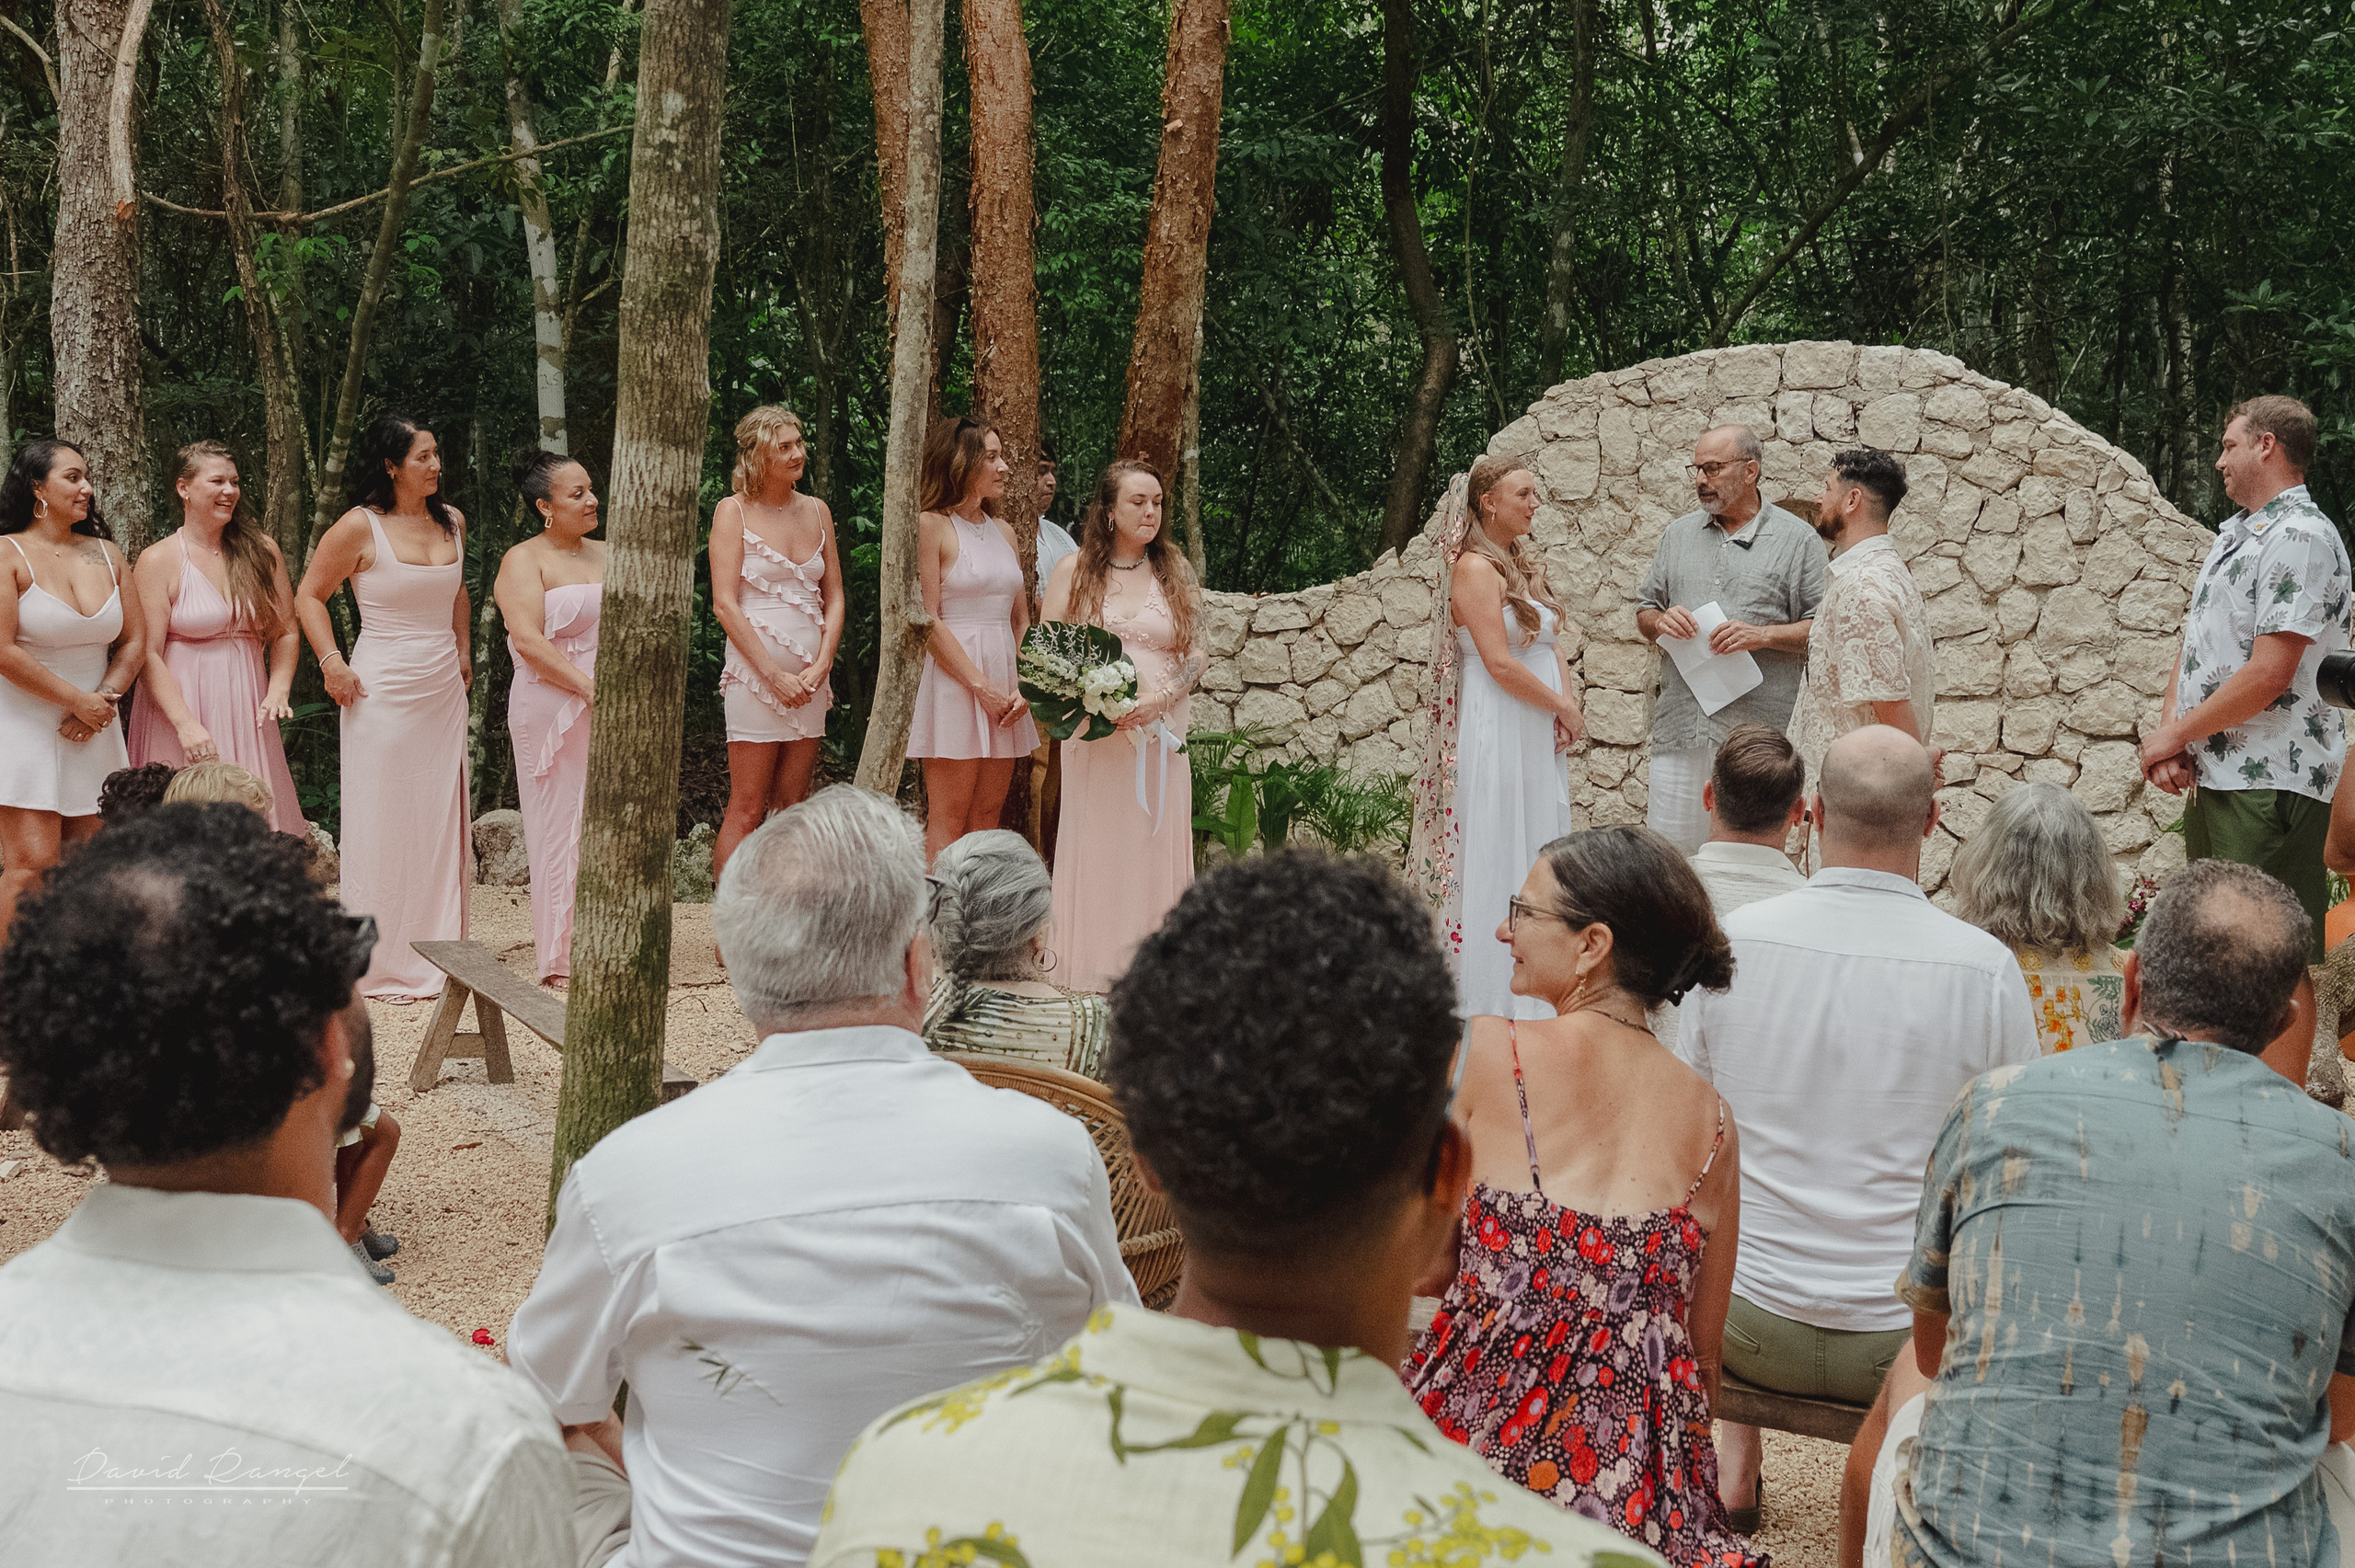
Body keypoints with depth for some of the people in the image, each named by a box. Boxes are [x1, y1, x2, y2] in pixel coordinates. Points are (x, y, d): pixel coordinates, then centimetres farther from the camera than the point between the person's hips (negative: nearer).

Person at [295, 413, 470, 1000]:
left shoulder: (451, 521, 8)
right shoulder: (360, 527, -9)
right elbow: (309, 594, -1)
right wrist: (331, 661, -9)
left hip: (444, 688, 6)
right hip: (383, 690, -6)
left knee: (442, 822, 8)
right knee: (384, 824, -1)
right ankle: (383, 966, 7)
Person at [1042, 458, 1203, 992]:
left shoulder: (1176, 572, 9)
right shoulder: (1074, 571, 5)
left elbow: (1198, 651, 7)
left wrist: (1159, 697, -11)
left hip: (1161, 729, 2)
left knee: (1158, 842, 0)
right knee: (1095, 842, -3)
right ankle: (1091, 975, 2)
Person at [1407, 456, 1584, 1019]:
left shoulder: (1523, 566, 15)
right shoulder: (1475, 567, -13)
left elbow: (1551, 646, 15)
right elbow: (1499, 662, -19)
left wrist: (1569, 704, -3)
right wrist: (1565, 708, -8)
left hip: (1538, 737, 9)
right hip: (1497, 734, -9)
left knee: (1536, 857, 11)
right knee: (1496, 853, -4)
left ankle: (1536, 989, 17)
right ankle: (1492, 999, 2)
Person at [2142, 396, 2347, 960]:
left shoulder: (2300, 538, -13)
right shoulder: (2233, 534, 17)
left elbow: (2268, 676, -21)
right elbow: (2194, 643, 16)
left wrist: (2172, 736, -11)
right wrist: (2170, 734, -1)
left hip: (2269, 785, -9)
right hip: (2210, 777, 10)